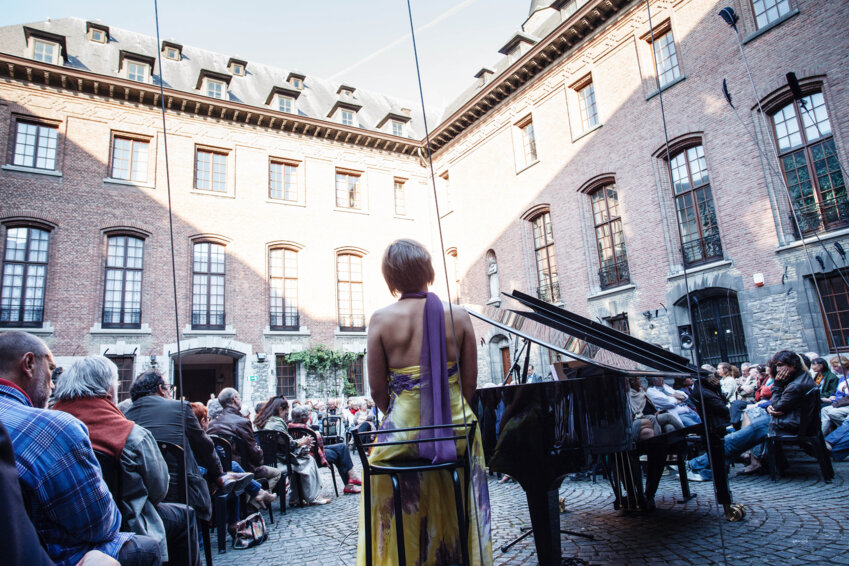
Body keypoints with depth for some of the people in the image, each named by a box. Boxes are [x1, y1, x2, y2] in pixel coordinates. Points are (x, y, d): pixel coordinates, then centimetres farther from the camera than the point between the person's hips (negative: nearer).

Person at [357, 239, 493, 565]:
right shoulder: (459, 316, -5)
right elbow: (470, 382, 0)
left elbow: (378, 389, -5)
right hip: (456, 430, 2)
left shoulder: (381, 319, -9)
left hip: (403, 431, -1)